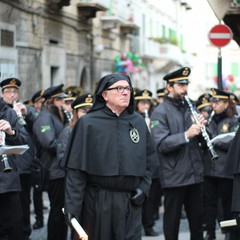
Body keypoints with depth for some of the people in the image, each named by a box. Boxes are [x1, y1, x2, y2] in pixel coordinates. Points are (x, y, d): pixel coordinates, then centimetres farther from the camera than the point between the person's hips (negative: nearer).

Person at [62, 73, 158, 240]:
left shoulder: (139, 122, 8)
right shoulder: (88, 123, -5)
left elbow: (150, 160, 15)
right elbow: (76, 169, -7)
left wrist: (143, 188, 0)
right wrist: (72, 207, -13)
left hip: (131, 202, 3)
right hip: (97, 201, -3)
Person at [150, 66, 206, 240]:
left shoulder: (190, 107, 11)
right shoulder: (160, 112, -9)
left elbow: (203, 139, 12)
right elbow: (161, 144, -20)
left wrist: (202, 126, -9)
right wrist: (186, 135, -30)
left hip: (195, 173, 6)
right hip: (174, 176, -6)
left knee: (197, 218, 14)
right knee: (172, 220, 4)